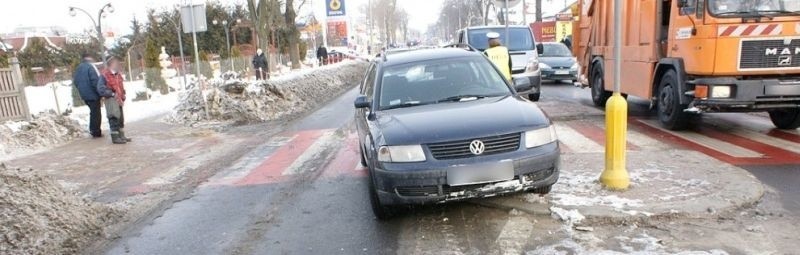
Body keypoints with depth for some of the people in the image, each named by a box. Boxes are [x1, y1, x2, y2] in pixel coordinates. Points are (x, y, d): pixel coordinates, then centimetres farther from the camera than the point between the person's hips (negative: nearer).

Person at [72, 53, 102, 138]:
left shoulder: (78, 68, 11)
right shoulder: (90, 66, -14)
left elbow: (75, 81, 17)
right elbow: (95, 80, -21)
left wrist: (82, 90, 22)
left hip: (84, 95, 8)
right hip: (92, 94, -8)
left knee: (93, 112, 22)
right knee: (96, 113, 1)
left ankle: (92, 129, 24)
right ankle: (96, 132, 3)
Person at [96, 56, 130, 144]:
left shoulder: (118, 75, 15)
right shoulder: (104, 75, -11)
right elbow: (100, 88, -17)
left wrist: (123, 97, 9)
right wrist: (112, 94, -20)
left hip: (119, 100, 9)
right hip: (111, 100, -9)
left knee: (121, 118, 15)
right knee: (114, 118, -8)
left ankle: (121, 135, 26)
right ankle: (115, 137, -2)